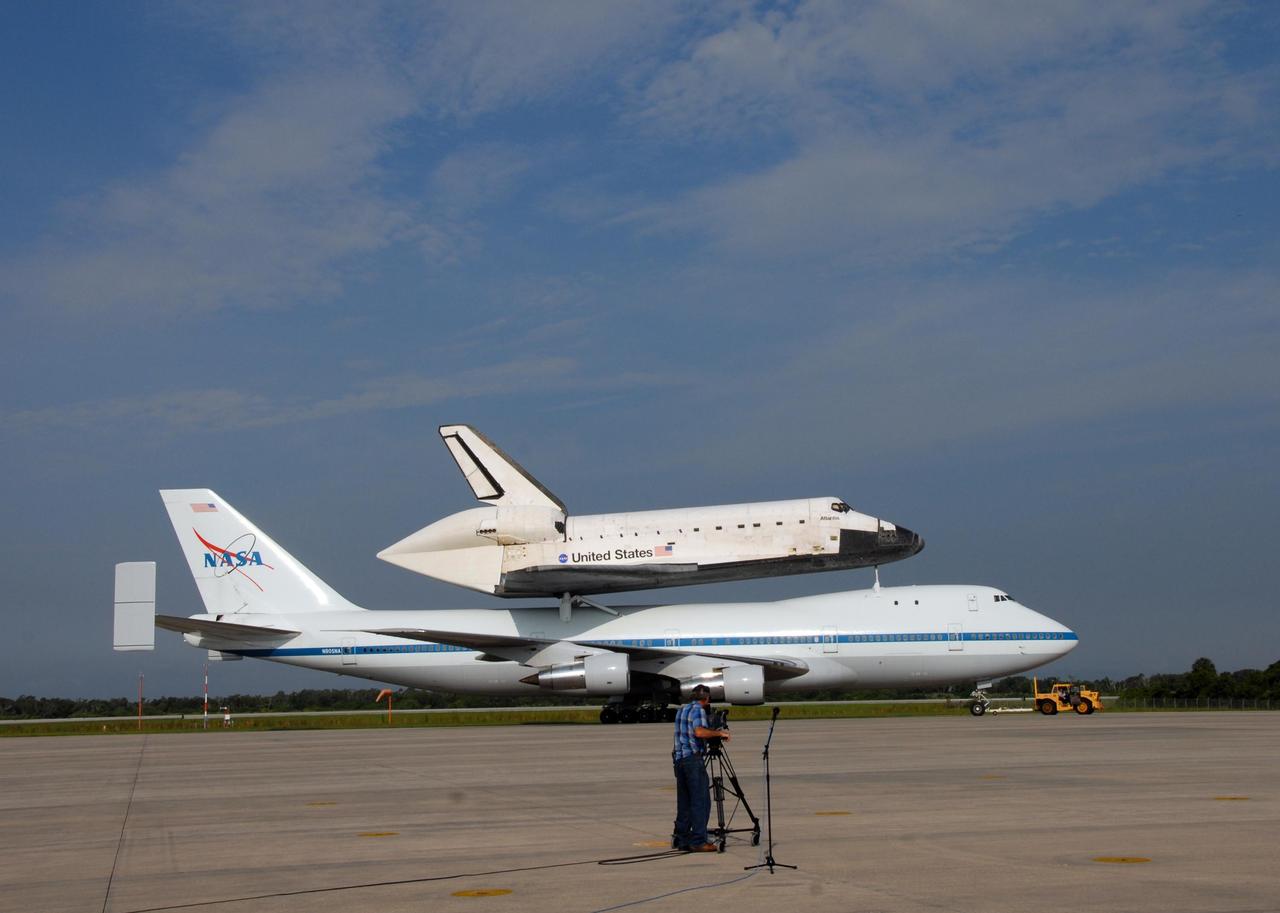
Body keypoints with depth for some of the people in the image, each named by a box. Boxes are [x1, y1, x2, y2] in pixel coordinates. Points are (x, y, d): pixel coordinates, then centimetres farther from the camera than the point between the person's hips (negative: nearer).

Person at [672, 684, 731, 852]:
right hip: (693, 758, -9)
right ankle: (698, 841, -12)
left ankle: (681, 838, 12)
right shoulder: (698, 710, -8)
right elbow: (699, 732, -23)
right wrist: (719, 733, -10)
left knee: (684, 801, 12)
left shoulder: (681, 710, 18)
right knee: (700, 801, -8)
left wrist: (714, 733, 30)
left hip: (679, 758, 9)